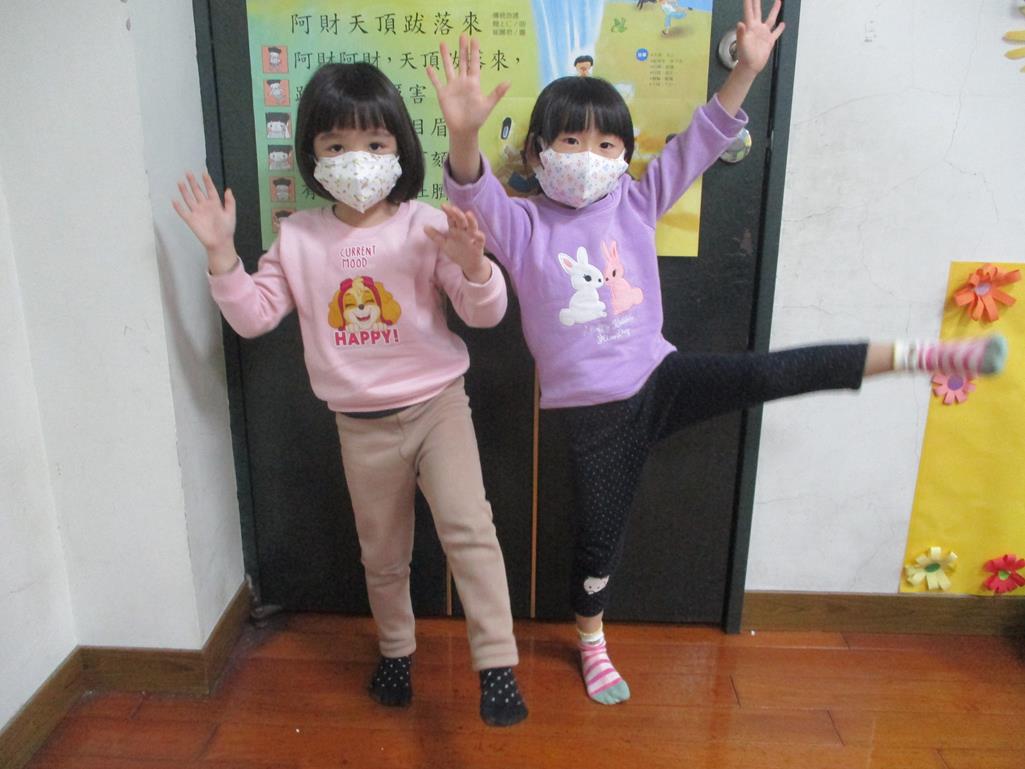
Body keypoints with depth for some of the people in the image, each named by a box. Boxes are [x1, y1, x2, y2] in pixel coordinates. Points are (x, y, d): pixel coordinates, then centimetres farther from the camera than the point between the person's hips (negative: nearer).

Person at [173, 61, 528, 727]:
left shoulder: (426, 226, -8)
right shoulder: (298, 237, 0)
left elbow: (486, 313, -11)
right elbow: (254, 316, 2)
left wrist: (471, 262, -32)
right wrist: (221, 254, -10)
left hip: (436, 403, -2)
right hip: (361, 423, 3)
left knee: (467, 526, -22)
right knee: (383, 554, 17)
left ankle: (498, 666, -9)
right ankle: (396, 649, 42)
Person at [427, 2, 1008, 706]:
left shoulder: (634, 204, 0)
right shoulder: (522, 226, -9)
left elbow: (697, 145, -4)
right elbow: (474, 194, -28)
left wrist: (747, 70, -15)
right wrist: (464, 132, -47)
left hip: (661, 377, 2)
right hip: (596, 411, -2)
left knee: (767, 373, -19)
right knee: (599, 535, 10)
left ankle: (920, 355, -8)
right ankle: (592, 642, 34)